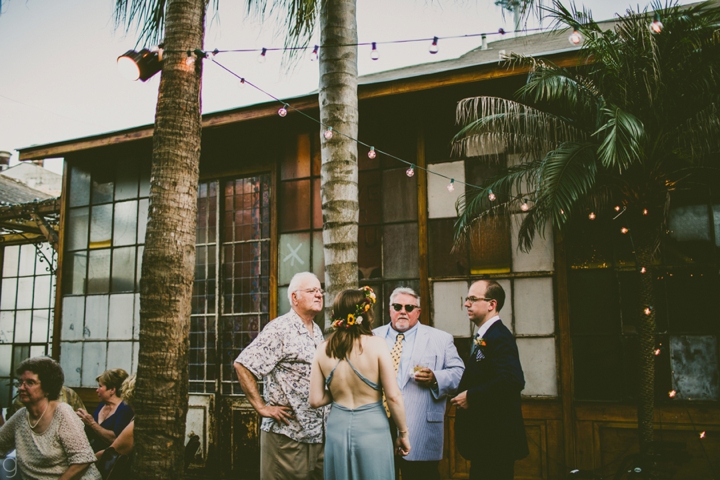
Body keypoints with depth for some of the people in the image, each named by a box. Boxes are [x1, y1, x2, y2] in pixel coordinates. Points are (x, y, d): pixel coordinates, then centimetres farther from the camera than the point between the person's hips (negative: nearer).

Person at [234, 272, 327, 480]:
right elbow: (242, 364, -18)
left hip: (317, 433, 7)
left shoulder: (317, 332, 13)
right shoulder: (280, 329, -12)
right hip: (287, 434, -7)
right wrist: (262, 407, -17)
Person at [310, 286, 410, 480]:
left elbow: (315, 400, 0)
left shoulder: (323, 350, -3)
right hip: (372, 427, -3)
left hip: (337, 428, 3)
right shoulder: (376, 345, -13)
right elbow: (393, 396, -11)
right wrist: (403, 433, 1)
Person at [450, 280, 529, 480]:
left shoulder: (499, 336, -18)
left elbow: (513, 380, -31)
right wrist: (464, 393, 1)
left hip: (496, 438, -10)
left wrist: (471, 396, -23)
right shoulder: (484, 336, 15)